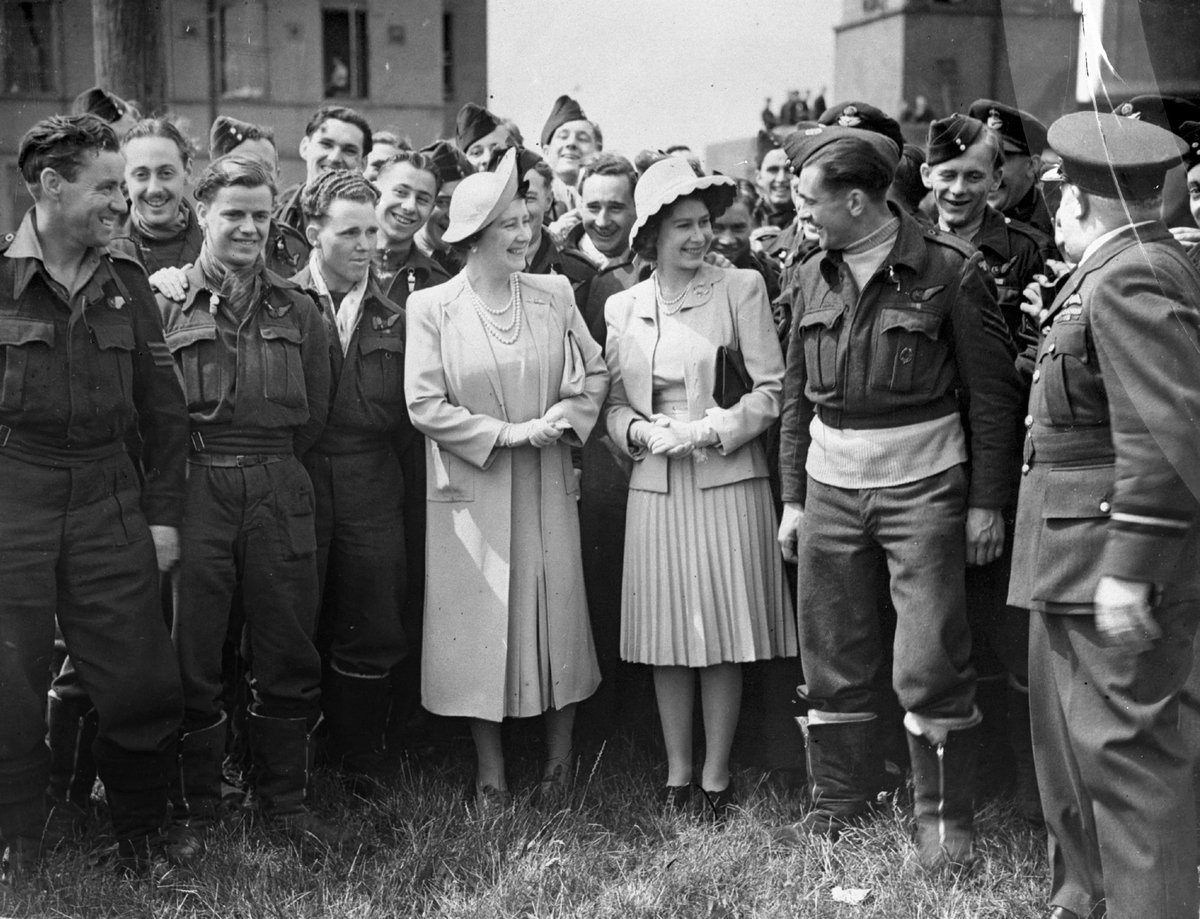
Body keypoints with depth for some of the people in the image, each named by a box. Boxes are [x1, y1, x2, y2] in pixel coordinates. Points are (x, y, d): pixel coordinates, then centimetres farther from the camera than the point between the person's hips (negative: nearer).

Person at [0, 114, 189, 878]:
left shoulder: (127, 283, 8)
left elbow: (163, 410, 11)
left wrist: (164, 515, 7)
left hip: (111, 501, 3)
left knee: (143, 686, 4)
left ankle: (140, 838, 26)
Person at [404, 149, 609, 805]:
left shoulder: (553, 295, 4)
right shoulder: (431, 307, -5)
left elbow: (594, 376, 7)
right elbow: (424, 405, -9)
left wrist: (565, 418, -12)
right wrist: (507, 434, -13)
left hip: (547, 487, 3)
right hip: (471, 491, -2)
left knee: (556, 616, 7)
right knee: (480, 626, 4)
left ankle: (559, 762, 22)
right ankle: (490, 773, 16)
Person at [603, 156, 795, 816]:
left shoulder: (741, 289, -1)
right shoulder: (622, 306, 10)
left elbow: (772, 390, -4)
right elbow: (613, 402, 13)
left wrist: (709, 430, -14)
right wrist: (638, 431, -7)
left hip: (727, 479, -3)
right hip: (655, 484, 3)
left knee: (724, 634, 1)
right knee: (665, 634, 6)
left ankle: (716, 774, 14)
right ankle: (676, 771, 19)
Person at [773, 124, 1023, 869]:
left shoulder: (949, 269, -8)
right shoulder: (815, 277, 7)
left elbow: (993, 394, -5)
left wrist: (987, 500, -7)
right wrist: (792, 496, 11)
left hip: (922, 483, -5)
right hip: (829, 484, 5)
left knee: (931, 665, -4)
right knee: (833, 660, 10)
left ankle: (946, 818, 12)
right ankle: (840, 805, 25)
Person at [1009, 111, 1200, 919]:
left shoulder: (1128, 281, -17)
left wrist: (1131, 567, -24)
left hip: (1114, 554, -11)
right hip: (1076, 557, 11)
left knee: (1126, 746, -3)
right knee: (1070, 735, 20)